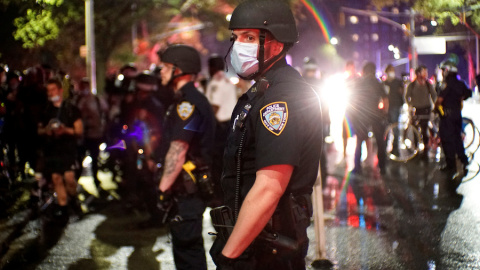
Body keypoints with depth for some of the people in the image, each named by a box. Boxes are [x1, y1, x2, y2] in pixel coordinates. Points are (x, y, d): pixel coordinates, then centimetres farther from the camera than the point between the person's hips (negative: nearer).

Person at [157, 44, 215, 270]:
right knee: (185, 244, 17)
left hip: (187, 189, -11)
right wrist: (167, 186, 21)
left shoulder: (188, 102, -17)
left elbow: (178, 151, -22)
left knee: (187, 246, -7)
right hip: (187, 186, 11)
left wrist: (164, 188, -20)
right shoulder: (186, 99, 18)